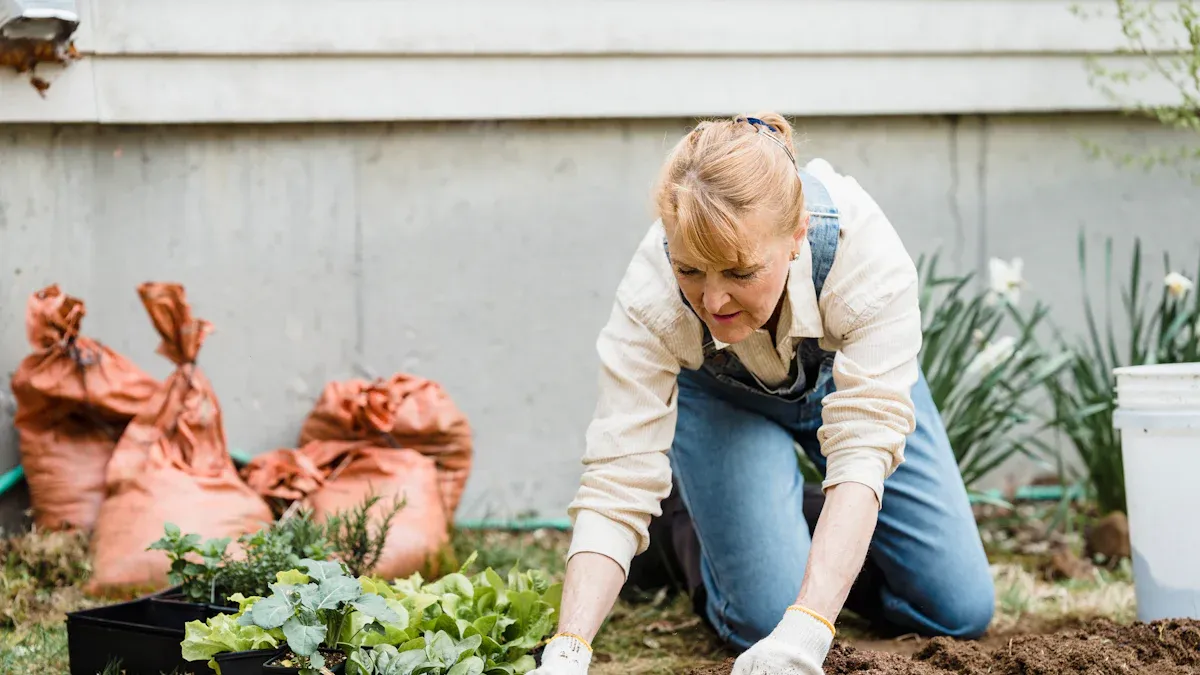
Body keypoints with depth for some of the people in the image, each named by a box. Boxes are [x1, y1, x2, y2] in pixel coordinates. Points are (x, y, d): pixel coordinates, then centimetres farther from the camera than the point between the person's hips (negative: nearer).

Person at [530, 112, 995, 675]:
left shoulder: (866, 251, -42)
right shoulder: (649, 297, -40)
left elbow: (864, 447, -46)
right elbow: (615, 485, -39)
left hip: (843, 374, 1)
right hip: (718, 397, -1)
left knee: (962, 611, -2)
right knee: (767, 618, -18)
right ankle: (694, 528, 15)